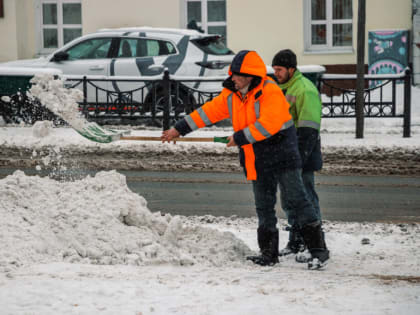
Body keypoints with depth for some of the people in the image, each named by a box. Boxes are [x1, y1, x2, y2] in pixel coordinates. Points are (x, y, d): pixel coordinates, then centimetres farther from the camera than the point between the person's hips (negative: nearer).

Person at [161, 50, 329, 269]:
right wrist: (179, 129, 13)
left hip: (282, 154, -7)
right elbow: (209, 112, 13)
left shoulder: (271, 92, -17)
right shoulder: (231, 95, 8)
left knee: (296, 200, -9)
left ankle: (318, 249, -7)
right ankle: (268, 253, 19)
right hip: (257, 161, 7)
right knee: (264, 207, 11)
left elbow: (268, 124, -26)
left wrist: (240, 138, -22)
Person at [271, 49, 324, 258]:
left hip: (302, 154, -10)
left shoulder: (305, 90, -15)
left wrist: (300, 157, -25)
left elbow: (308, 129, -20)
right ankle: (296, 243, 23)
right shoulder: (281, 88, 17)